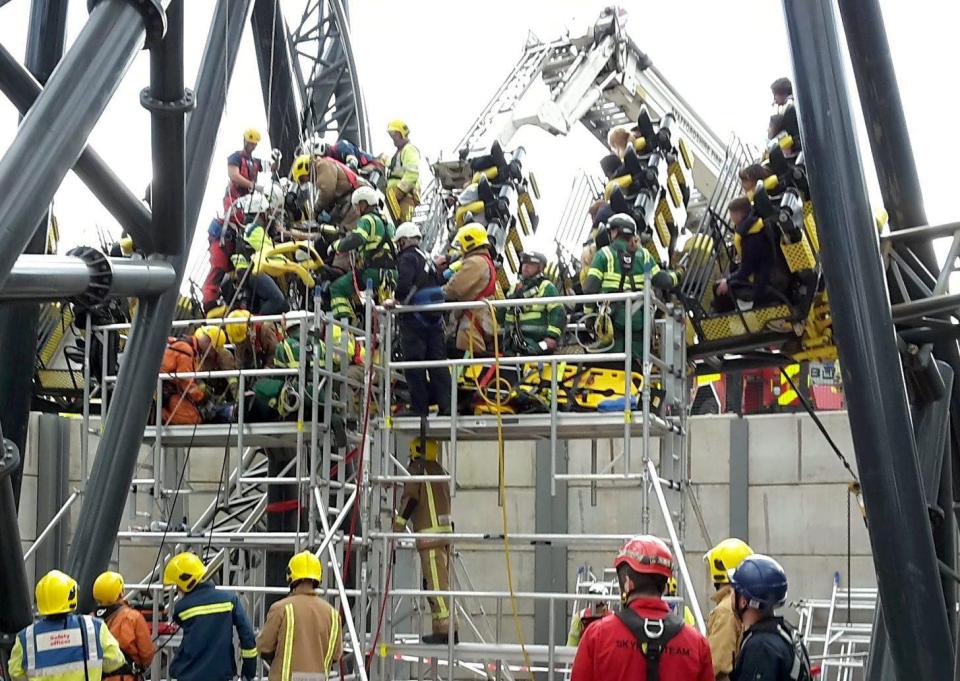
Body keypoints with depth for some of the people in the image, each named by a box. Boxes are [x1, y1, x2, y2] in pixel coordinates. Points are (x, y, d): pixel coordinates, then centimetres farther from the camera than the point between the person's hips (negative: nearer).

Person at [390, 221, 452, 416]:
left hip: (414, 319, -7)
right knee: (438, 361, 7)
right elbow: (442, 287, 21)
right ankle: (446, 405, 3)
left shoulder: (407, 258, -8)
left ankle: (419, 408, -2)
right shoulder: (429, 259, 18)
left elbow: (404, 283, -26)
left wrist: (396, 300, -13)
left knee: (414, 364, -2)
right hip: (434, 319, 8)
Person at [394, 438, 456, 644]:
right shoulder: (440, 470, 20)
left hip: (430, 533, -9)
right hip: (445, 529, 9)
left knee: (436, 583, -10)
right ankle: (443, 629, 13)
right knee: (441, 582, 12)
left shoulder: (416, 469, -4)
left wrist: (399, 523, -13)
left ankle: (447, 630, -14)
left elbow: (410, 498, -14)